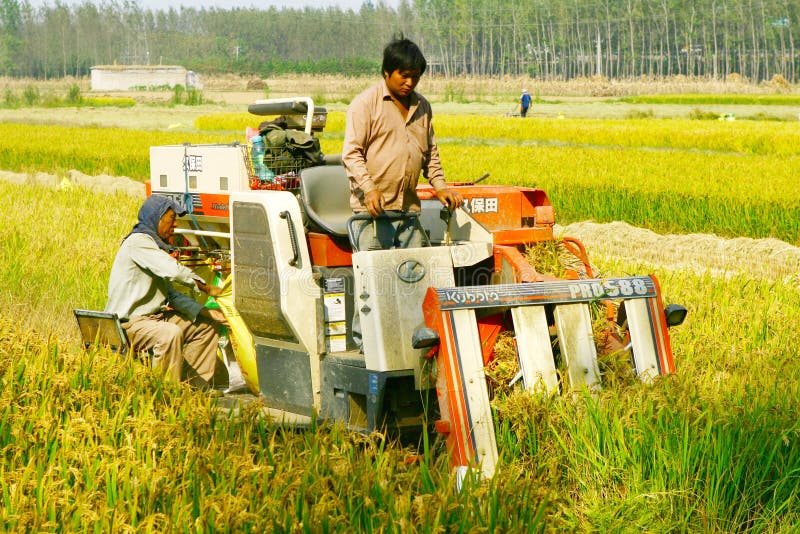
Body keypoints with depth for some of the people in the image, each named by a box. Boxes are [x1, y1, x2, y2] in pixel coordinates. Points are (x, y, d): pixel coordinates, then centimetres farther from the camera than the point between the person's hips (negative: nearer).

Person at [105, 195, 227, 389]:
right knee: (171, 333, -37)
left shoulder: (154, 245, 18)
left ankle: (196, 387, 12)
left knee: (206, 326, 12)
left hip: (155, 316, 11)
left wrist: (206, 312, 3)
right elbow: (174, 271, -26)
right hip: (129, 323, -11)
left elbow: (171, 295, 14)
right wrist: (207, 288, -14)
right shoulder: (138, 242, -14)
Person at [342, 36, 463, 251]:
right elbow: (351, 152, -8)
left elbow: (431, 153, 26)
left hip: (409, 207, 6)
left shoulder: (422, 106, 17)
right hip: (374, 208, -6)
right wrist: (369, 189, -21)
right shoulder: (365, 103, -3)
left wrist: (440, 186, 12)